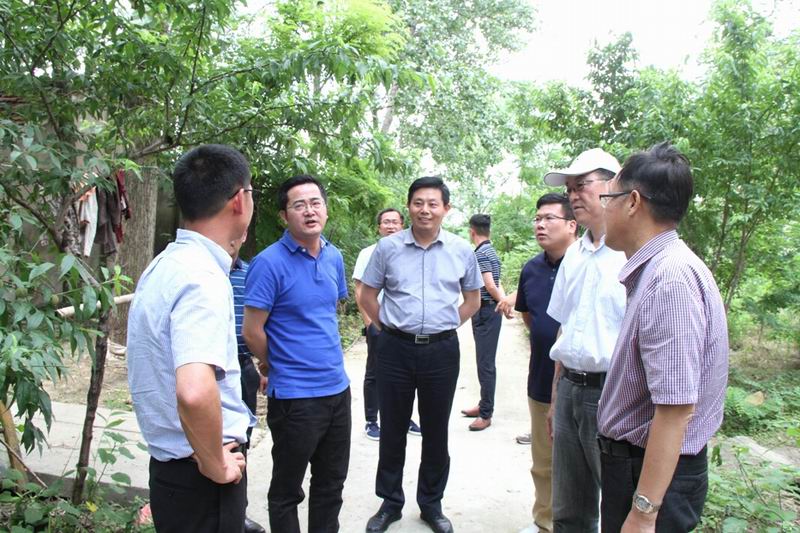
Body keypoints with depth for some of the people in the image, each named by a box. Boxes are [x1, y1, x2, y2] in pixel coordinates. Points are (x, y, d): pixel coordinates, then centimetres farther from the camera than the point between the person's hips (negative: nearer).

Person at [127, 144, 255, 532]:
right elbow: (195, 393, -37)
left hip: (168, 464, 9)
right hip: (202, 478, -9)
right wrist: (216, 466, -20)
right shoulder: (204, 277, -24)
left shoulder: (164, 264, 6)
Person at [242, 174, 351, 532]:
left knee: (331, 484, 20)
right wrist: (274, 367, 1)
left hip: (337, 388, 6)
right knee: (287, 490, 13)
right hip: (294, 395, -6)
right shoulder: (270, 262, -16)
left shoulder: (334, 257, 5)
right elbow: (252, 331, -14)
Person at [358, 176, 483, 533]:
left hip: (442, 350, 1)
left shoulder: (461, 250, 1)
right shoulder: (388, 247, -2)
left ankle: (431, 504, 31)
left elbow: (473, 300, 11)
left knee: (436, 432, 12)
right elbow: (367, 296, 6)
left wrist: (444, 326, 4)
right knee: (392, 430, 11)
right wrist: (389, 328, 2)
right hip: (395, 349, 0)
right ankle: (390, 503, 29)